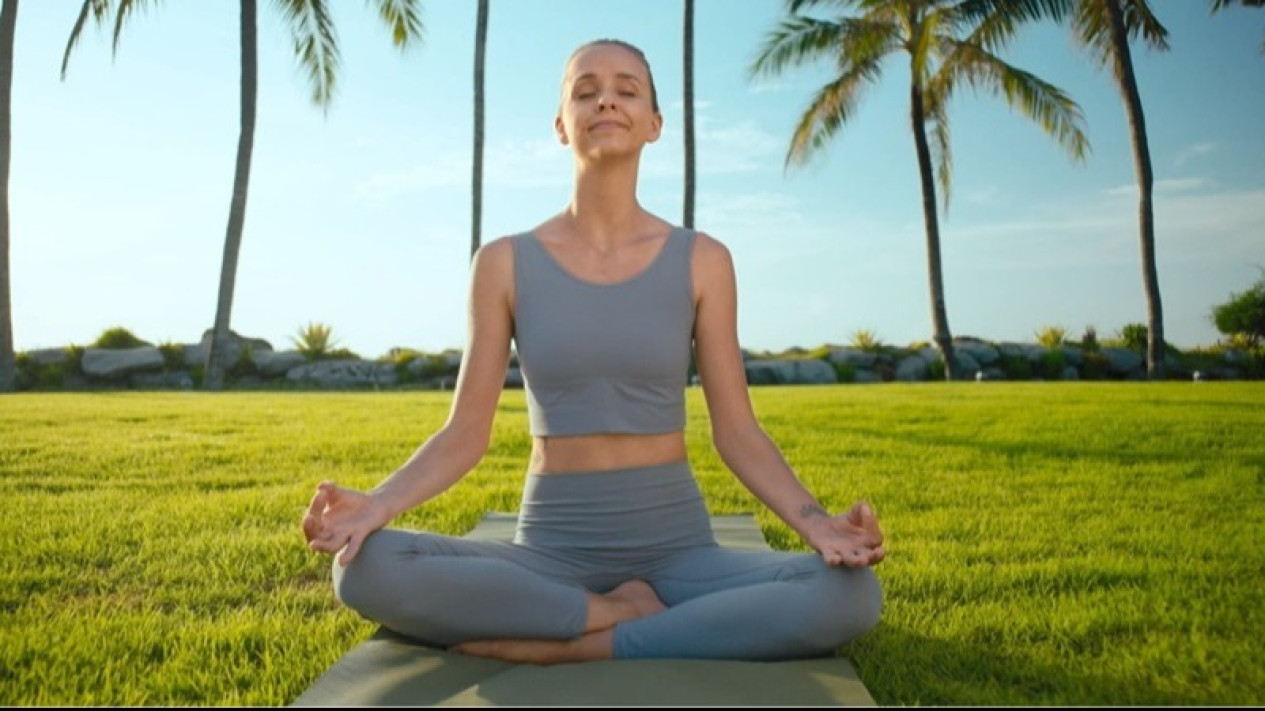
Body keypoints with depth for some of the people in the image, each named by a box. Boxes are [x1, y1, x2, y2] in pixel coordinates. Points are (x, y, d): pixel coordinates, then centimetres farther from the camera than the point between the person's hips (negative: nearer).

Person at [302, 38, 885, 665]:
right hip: (548, 553, 0)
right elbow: (464, 435, -2)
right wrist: (376, 504, -21)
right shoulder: (504, 263, -1)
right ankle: (625, 614, -12)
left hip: (676, 549, 0)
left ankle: (569, 646, -17)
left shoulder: (701, 260, -1)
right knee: (365, 569, -27)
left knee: (850, 594, -27)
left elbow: (736, 432, -2)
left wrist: (817, 524, -19)